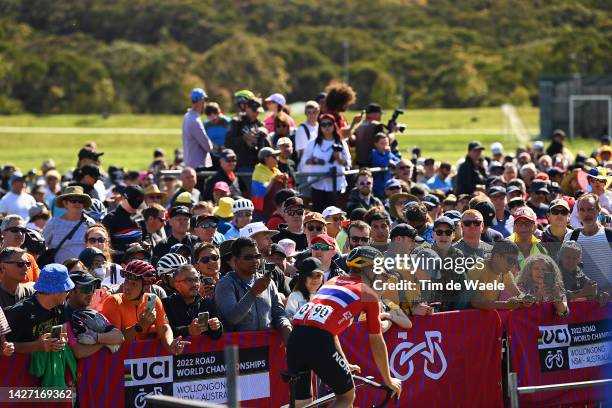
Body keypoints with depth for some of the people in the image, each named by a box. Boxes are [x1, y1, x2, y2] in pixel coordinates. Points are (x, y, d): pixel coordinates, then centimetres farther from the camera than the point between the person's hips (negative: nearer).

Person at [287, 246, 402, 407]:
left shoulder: (332, 282, 31)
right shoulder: (368, 293, 13)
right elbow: (377, 343, 18)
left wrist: (344, 365, 52)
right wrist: (388, 380, 31)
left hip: (295, 338, 6)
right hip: (319, 341, -6)